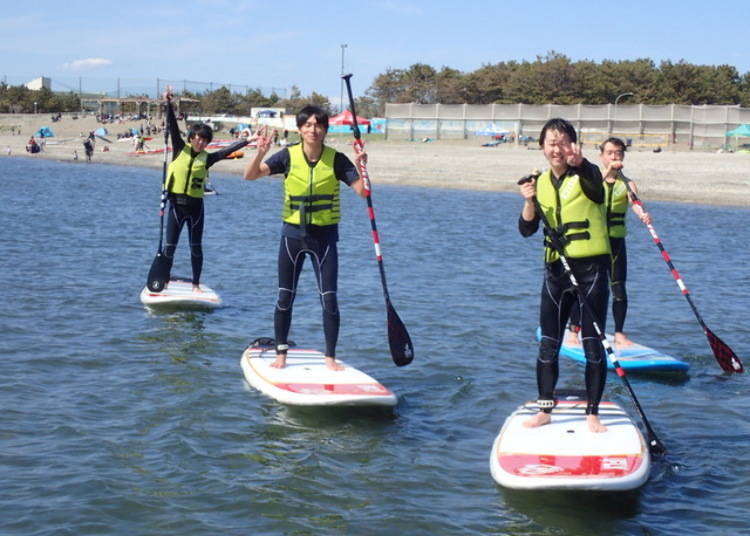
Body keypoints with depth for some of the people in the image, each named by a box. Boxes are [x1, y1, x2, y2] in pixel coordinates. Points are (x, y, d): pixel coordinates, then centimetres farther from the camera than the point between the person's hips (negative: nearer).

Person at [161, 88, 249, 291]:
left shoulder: (207, 158, 4)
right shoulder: (180, 149, 1)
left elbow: (228, 150, 0)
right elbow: (172, 127, -6)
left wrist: (248, 140, -6)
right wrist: (169, 103, -15)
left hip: (196, 206, 1)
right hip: (176, 204, -1)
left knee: (196, 247, 7)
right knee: (169, 246, 1)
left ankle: (196, 284, 16)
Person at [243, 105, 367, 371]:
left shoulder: (336, 159, -6)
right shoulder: (289, 156, -5)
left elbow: (363, 191, -11)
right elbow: (250, 175, -11)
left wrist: (361, 168, -28)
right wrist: (260, 153, -28)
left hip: (325, 236, -1)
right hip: (293, 233, 1)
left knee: (329, 300, -3)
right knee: (285, 298, 6)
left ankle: (330, 357, 11)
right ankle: (281, 354, 20)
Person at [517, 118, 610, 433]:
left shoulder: (585, 175, -7)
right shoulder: (541, 183, 7)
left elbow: (595, 182, -33)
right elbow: (527, 230, 4)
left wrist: (579, 163, -55)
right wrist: (529, 202, -16)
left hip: (591, 268, -4)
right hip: (556, 271, 5)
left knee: (593, 345, 0)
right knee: (548, 345, 8)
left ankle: (592, 413, 10)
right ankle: (545, 410, 20)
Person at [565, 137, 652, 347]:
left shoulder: (627, 184, 4)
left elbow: (635, 202, -17)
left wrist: (642, 214, -39)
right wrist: (607, 172, -35)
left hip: (616, 241, 1)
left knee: (619, 289, 1)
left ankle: (619, 333, 14)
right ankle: (573, 331, 11)